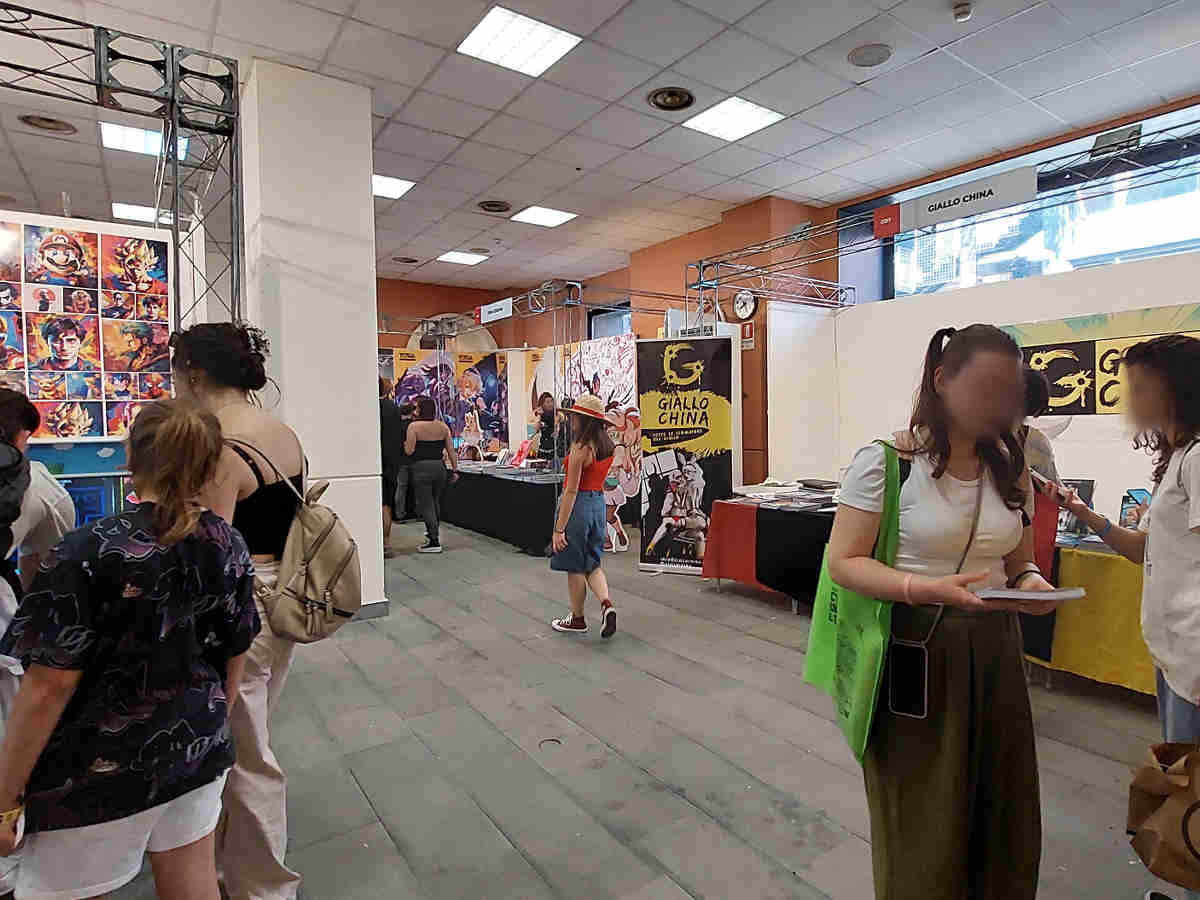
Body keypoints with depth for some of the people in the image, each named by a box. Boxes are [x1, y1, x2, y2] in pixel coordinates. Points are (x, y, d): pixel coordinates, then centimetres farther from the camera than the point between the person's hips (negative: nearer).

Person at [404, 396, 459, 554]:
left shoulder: (414, 426, -9)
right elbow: (451, 450, 3)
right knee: (435, 501, 22)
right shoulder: (443, 426, 3)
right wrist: (455, 470, 8)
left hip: (421, 468, -5)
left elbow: (409, 450, -13)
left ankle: (435, 542, 1)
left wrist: (404, 443, 7)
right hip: (440, 467, 5)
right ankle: (434, 531, 39)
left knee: (426, 505, 2)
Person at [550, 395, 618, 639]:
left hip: (578, 503, -8)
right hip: (599, 502, 8)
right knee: (591, 563, 20)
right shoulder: (608, 446, 4)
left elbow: (571, 491, -20)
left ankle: (577, 619, 23)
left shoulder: (580, 448, -19)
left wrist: (558, 529, -18)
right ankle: (606, 604, 0)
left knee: (575, 567, 9)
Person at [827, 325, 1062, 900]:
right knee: (921, 819, 9)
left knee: (1000, 813, 16)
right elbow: (844, 562, -13)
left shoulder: (1010, 471, 6)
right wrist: (927, 588, -27)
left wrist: (1031, 584, -8)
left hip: (992, 652, 6)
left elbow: (1018, 562, 15)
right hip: (914, 648, -5)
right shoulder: (886, 461, -13)